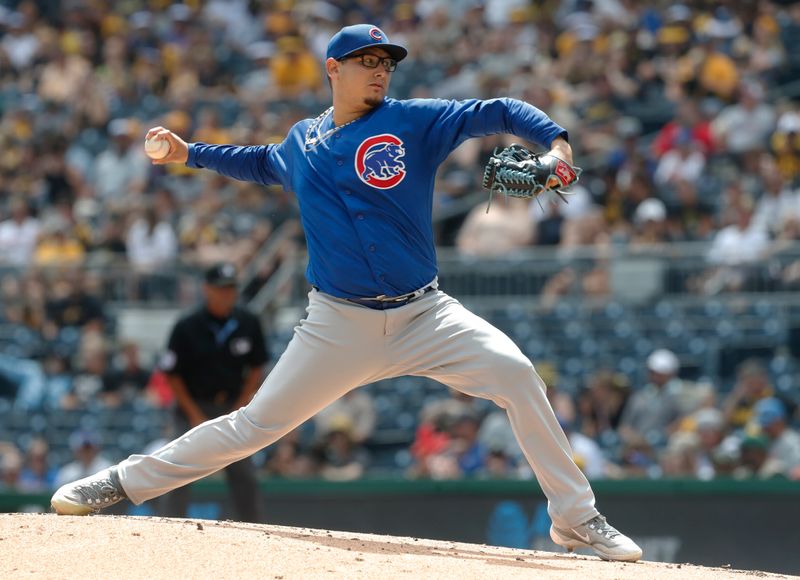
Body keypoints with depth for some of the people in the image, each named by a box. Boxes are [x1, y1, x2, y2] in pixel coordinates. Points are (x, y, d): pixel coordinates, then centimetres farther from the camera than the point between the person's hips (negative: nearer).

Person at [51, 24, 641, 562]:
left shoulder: (415, 122, -1)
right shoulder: (303, 141, 9)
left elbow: (497, 113, -7)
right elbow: (264, 163, 32)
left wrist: (554, 139, -24)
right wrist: (189, 153, 27)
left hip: (423, 317, -1)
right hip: (339, 328, 1)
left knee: (515, 373, -21)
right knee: (258, 423, 0)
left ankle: (576, 517, -11)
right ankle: (126, 481, 14)